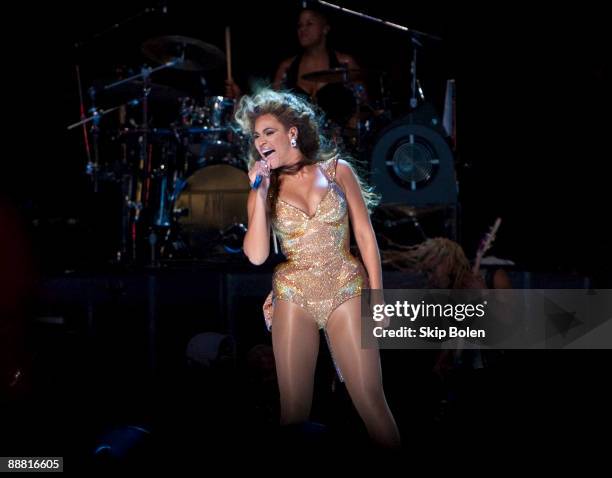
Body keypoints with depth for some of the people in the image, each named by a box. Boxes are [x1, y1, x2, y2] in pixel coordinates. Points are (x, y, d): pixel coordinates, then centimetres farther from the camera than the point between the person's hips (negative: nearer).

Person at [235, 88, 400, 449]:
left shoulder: (338, 170, 3)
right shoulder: (264, 188, 7)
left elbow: (366, 236, 2)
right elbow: (256, 255, -6)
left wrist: (377, 295, -4)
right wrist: (261, 194, -10)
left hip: (346, 290, -2)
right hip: (293, 295, 2)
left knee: (371, 401, -7)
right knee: (294, 407, 2)